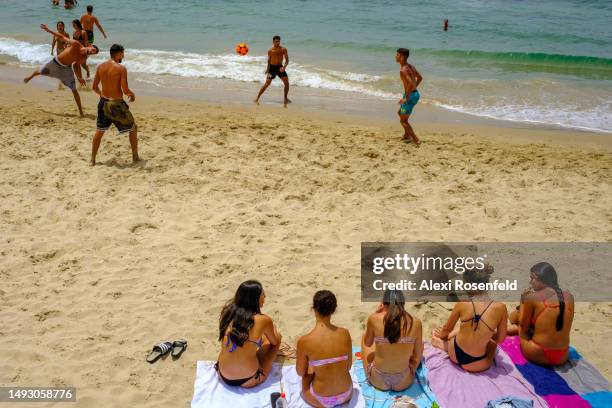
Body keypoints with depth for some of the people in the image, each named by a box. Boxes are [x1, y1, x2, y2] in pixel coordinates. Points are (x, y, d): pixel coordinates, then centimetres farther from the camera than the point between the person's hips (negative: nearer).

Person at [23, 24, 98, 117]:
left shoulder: (83, 57, -16)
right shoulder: (76, 44, -28)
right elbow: (62, 37, -18)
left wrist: (80, 77, -5)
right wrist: (48, 30, -19)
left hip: (66, 69, 1)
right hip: (55, 63, -1)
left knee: (74, 90, -7)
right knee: (40, 72, 23)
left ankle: (80, 111, 1)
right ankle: (30, 77, 60)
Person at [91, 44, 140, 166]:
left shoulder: (100, 67, 3)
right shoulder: (121, 68, -14)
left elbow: (94, 87, 8)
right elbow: (125, 90, -18)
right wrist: (132, 94, 3)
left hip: (103, 103, 5)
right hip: (116, 104, -5)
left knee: (99, 131, 18)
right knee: (133, 129, 15)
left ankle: (92, 160, 21)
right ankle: (135, 157, 20)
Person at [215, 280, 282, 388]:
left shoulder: (227, 311, -4)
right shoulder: (263, 320, -16)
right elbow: (275, 342, 6)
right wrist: (275, 332, 30)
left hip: (223, 376, 5)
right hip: (248, 381, -4)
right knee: (277, 337, 18)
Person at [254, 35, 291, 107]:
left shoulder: (283, 49, -1)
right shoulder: (270, 50, 0)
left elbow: (287, 60, -5)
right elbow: (269, 61, 10)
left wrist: (284, 67, -22)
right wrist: (267, 70, 7)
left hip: (280, 67, 2)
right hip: (272, 67, -2)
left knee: (287, 83, -5)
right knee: (267, 84, -7)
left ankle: (285, 98, 13)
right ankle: (257, 98, -1)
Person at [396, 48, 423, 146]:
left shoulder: (403, 70, -21)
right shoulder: (410, 66, 9)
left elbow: (411, 83, -33)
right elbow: (420, 78, 22)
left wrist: (406, 98, -24)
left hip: (411, 96, -10)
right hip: (416, 94, 10)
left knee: (403, 120, 1)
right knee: (400, 113, 27)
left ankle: (416, 141, 0)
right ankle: (407, 136, 36)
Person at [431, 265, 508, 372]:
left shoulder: (462, 304, -10)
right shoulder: (500, 308, -14)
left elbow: (447, 329, 7)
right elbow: (500, 339, 0)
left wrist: (441, 336, 31)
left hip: (455, 354, 3)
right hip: (475, 365, -3)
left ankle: (442, 344, 19)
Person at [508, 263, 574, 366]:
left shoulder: (532, 297, -13)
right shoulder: (568, 296, 1)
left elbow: (524, 327, -1)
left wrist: (522, 301, 11)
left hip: (538, 356, -5)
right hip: (563, 357, 5)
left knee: (514, 315, 19)